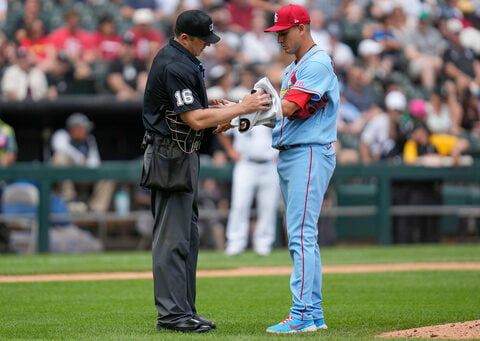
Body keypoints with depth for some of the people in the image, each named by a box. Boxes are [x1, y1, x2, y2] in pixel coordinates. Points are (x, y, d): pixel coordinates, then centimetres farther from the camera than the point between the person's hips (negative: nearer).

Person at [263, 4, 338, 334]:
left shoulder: (318, 63, -10)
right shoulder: (292, 69, 21)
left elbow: (289, 107, -20)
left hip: (311, 154, -10)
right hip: (289, 155, 10)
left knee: (302, 235, -15)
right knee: (301, 237, 10)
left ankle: (303, 315, -17)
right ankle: (314, 313, 14)